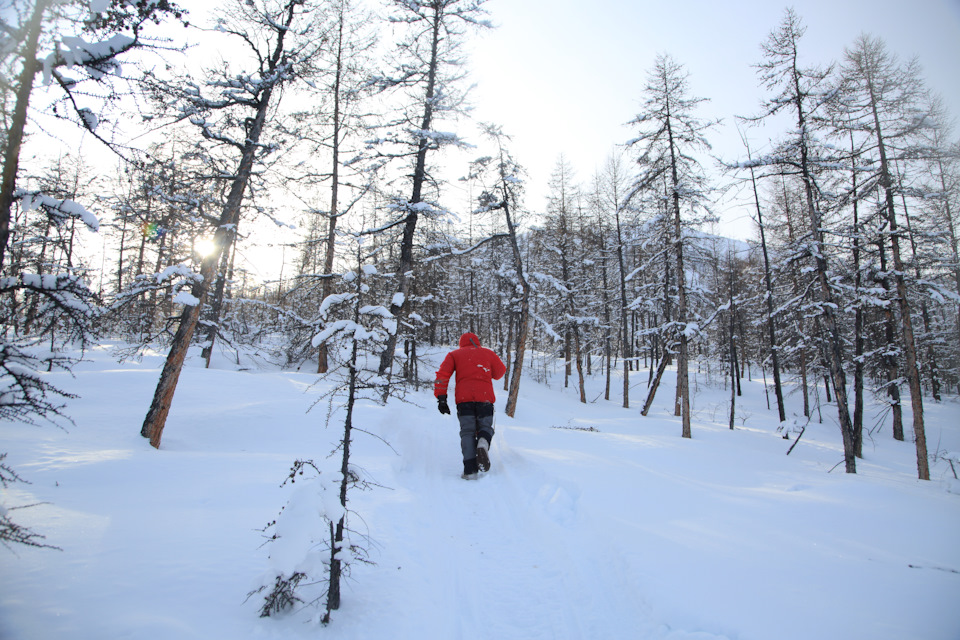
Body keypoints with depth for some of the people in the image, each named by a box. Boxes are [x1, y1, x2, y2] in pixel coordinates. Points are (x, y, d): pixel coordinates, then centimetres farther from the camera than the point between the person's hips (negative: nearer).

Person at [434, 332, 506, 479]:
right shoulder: (488, 353, 20)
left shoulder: (454, 354, 17)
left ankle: (470, 471, -9)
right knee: (485, 427, 15)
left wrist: (441, 397, -1)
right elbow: (500, 372, 23)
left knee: (467, 432, 5)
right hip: (485, 397, 0)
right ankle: (483, 442, -21)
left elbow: (443, 374, 3)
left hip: (464, 398, 0)